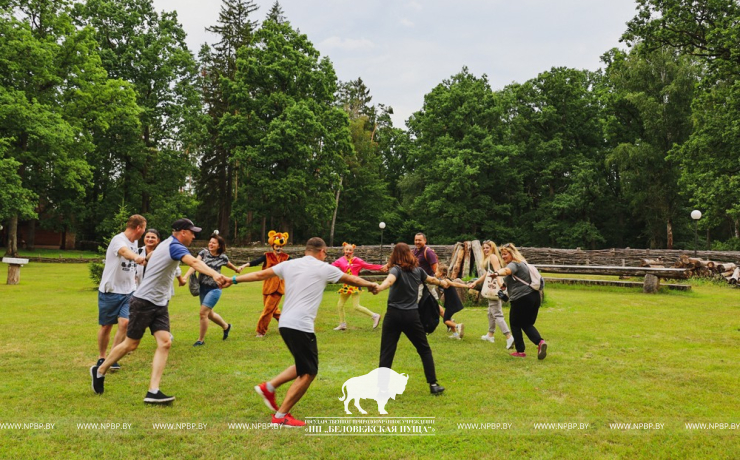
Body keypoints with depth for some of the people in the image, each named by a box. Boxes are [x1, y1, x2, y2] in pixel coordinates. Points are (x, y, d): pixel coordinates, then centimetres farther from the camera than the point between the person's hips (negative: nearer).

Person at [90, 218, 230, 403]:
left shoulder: (168, 244, 10)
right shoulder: (175, 246, -20)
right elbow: (194, 262, -40)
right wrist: (215, 274, -54)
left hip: (159, 304, 9)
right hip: (144, 302, -9)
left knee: (165, 342, -7)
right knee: (131, 344, 5)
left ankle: (153, 391, -10)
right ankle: (100, 371, 31)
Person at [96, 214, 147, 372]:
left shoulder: (135, 241, 7)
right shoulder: (118, 240, -18)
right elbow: (124, 251, -43)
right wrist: (137, 257, -63)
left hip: (128, 291, 5)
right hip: (110, 291, -5)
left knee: (125, 323, -11)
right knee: (106, 326, 8)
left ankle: (113, 358, 3)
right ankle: (101, 358, 27)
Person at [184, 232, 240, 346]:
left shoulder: (222, 257, -6)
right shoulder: (204, 253, -4)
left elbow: (229, 264, 16)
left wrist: (237, 269, 33)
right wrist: (185, 277, -30)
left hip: (214, 288, -4)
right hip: (203, 287, 4)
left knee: (203, 313, -12)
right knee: (209, 313, 18)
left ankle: (201, 340, 6)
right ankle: (226, 326, 45)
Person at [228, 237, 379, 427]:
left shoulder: (289, 264, 13)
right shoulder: (324, 268, 1)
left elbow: (260, 274, 15)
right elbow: (352, 279, 15)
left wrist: (234, 279, 26)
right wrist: (371, 285, 32)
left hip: (285, 324, 8)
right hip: (300, 326, -8)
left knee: (304, 367, 22)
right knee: (309, 372, 2)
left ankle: (269, 387, 17)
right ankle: (280, 416, 4)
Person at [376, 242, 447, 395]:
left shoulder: (396, 269, -5)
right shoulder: (417, 270, 8)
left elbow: (390, 280, -30)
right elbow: (431, 279, 29)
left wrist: (378, 288, -50)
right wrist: (442, 283, 50)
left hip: (393, 315, -3)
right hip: (412, 316, 3)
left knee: (386, 352, 1)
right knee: (424, 350, 17)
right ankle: (433, 384, 17)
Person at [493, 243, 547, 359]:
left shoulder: (514, 264, -12)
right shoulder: (522, 262, 20)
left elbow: (507, 270, -37)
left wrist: (497, 273, -56)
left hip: (522, 299, -9)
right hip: (534, 296, 9)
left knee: (515, 324, 8)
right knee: (527, 324, 17)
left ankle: (520, 351, 12)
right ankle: (540, 341, -6)